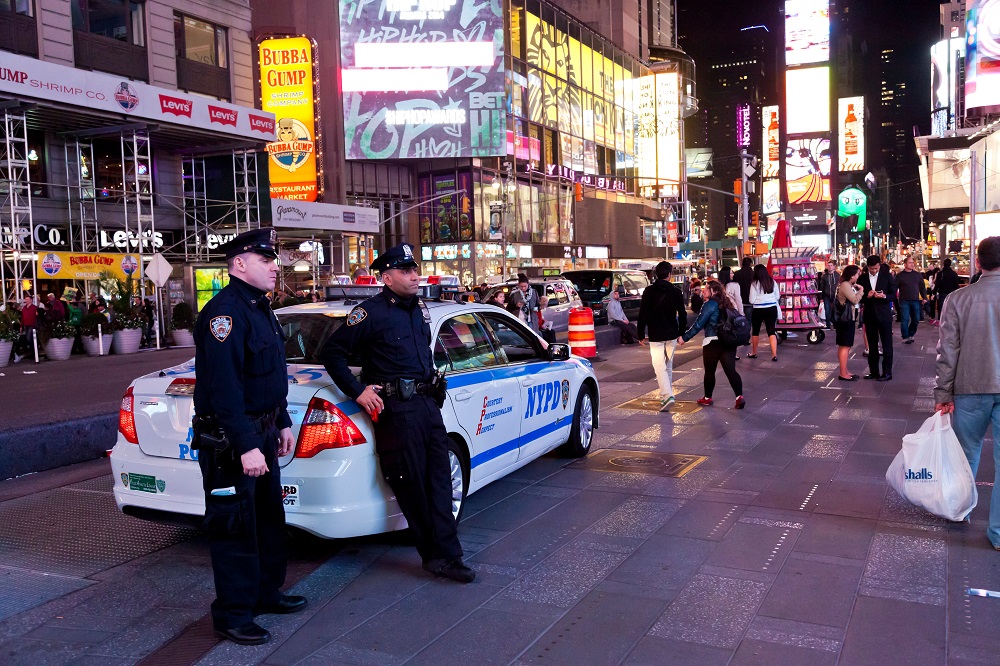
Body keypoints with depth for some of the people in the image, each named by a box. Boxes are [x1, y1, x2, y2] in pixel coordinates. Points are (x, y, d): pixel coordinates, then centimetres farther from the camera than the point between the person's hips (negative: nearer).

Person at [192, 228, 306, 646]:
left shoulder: (259, 307, 13)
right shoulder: (225, 311, -19)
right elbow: (224, 387, -26)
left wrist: (282, 423, 19)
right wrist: (246, 446, -29)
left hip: (261, 431, 10)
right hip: (230, 439, -10)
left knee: (268, 516, 19)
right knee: (235, 527, 0)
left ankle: (266, 592, 35)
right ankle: (233, 616, 12)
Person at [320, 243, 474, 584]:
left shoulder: (419, 309, 16)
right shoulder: (371, 312, -8)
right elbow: (332, 352, -6)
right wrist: (357, 391, -12)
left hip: (428, 402, 8)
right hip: (396, 409, -7)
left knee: (439, 479, 4)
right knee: (413, 484, -2)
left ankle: (444, 556, 7)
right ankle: (439, 554, 8)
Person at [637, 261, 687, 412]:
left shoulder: (649, 291, -6)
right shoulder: (676, 291, 1)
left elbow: (643, 314, -7)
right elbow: (682, 314, 5)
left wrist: (641, 334, 1)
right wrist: (682, 333, 15)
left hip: (655, 336, -3)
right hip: (671, 334, 3)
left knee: (659, 366, -7)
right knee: (668, 365, 17)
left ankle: (667, 395, -22)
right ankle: (668, 394, 25)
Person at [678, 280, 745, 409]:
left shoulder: (710, 305, -9)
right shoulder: (726, 303, 14)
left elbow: (698, 324, -12)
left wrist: (684, 337, -6)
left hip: (712, 342, -6)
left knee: (709, 371, 9)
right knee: (730, 370, 1)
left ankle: (707, 398, 20)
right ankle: (739, 396, -12)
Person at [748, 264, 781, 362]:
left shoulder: (755, 284, -11)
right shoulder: (773, 282, 0)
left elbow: (752, 300, -9)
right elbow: (777, 296, 9)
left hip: (758, 310, -3)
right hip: (772, 309, 3)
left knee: (755, 331, 15)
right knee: (771, 331, 2)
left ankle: (753, 353, 27)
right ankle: (774, 354, -8)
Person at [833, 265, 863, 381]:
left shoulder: (849, 285, 16)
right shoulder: (845, 285, -17)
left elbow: (855, 300, 17)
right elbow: (855, 300, -21)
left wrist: (857, 289, 5)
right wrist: (861, 290, -8)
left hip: (847, 319, 11)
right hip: (845, 319, -11)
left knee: (845, 346, 14)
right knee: (845, 346, -8)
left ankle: (845, 371, 20)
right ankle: (843, 374, -6)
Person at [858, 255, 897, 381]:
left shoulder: (887, 276, -2)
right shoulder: (862, 278, 3)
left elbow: (894, 294, -1)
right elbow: (859, 297, 5)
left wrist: (884, 296, -21)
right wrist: (867, 296, -15)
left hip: (884, 314, -3)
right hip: (869, 315, 3)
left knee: (886, 344, 1)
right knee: (872, 345, 10)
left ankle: (887, 372, 5)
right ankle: (874, 371, 17)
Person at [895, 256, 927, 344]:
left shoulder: (917, 274, 10)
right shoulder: (900, 275, 0)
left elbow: (922, 287, 12)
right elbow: (895, 288, -2)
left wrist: (924, 297, 3)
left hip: (915, 301, 4)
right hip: (904, 301, -4)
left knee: (916, 319, 7)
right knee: (905, 320, -4)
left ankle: (910, 335, 24)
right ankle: (905, 337, 5)